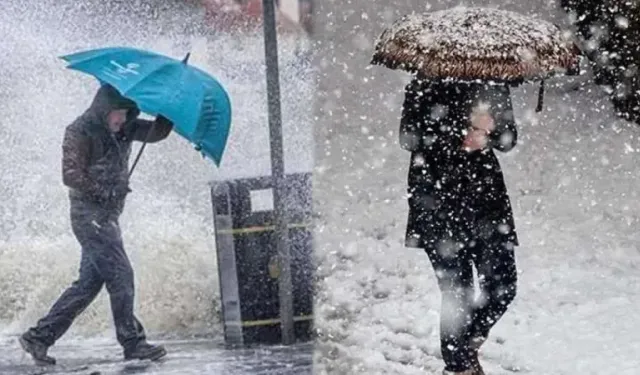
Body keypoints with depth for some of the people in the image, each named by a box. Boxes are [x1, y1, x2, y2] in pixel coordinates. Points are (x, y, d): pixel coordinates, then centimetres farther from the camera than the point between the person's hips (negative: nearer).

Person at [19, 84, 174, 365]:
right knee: (120, 275, -10)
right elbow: (71, 176, -15)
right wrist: (108, 192, -15)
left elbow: (157, 132, 10)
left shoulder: (123, 129, 12)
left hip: (107, 215, 9)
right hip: (89, 213, -9)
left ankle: (39, 336, 11)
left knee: (89, 281, 7)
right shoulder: (80, 132, -10)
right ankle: (133, 343, -5)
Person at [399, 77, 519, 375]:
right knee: (457, 295, -4)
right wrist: (461, 135, -22)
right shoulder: (426, 87, -6)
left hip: (486, 197, 5)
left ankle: (468, 345, 29)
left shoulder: (493, 86, 6)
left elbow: (508, 139, 7)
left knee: (502, 288, 2)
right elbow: (410, 138, -12)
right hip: (439, 203, -4)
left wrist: (488, 131, -16)